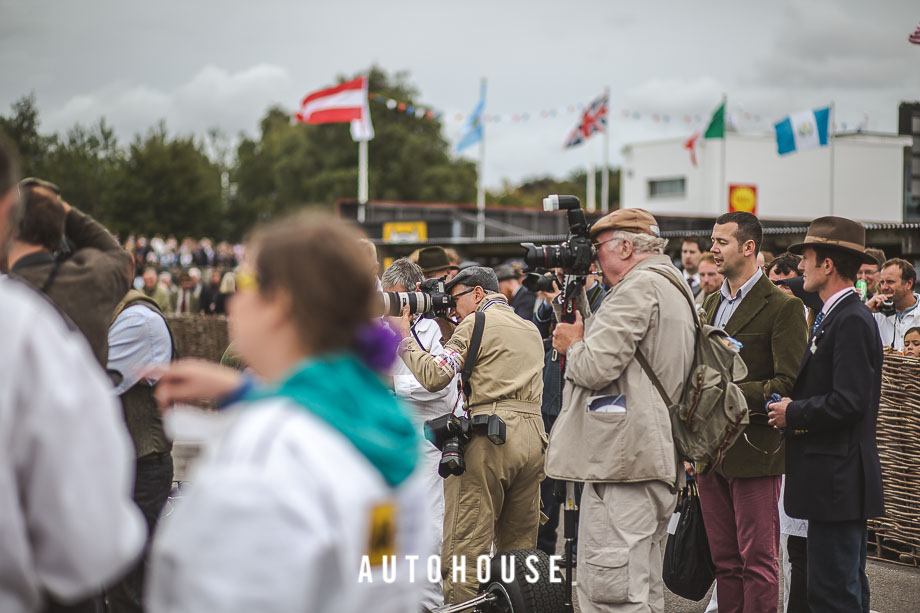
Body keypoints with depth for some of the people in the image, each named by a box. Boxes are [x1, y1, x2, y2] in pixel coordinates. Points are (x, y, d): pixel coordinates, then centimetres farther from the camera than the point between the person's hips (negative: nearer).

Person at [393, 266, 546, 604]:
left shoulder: (478, 322, 0)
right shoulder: (531, 329, 22)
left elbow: (434, 376, -9)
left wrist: (404, 337, 5)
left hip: (490, 437, -7)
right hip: (533, 436, 7)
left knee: (467, 544, -7)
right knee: (519, 545, 12)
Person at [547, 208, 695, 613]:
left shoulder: (639, 287, -12)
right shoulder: (674, 285, 21)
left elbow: (596, 366, -20)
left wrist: (573, 344, 0)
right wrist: (578, 299, 18)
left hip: (623, 461, -11)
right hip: (659, 459, 11)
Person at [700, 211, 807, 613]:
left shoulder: (782, 307, -8)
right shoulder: (712, 303, 16)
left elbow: (790, 384, -14)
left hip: (753, 450, -7)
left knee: (758, 560, -1)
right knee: (724, 560, 12)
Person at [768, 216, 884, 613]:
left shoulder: (852, 321, -16)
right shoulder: (834, 316, 16)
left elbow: (849, 402, -23)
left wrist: (793, 413, -11)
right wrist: (793, 408, 6)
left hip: (838, 479, -11)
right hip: (836, 480, 11)